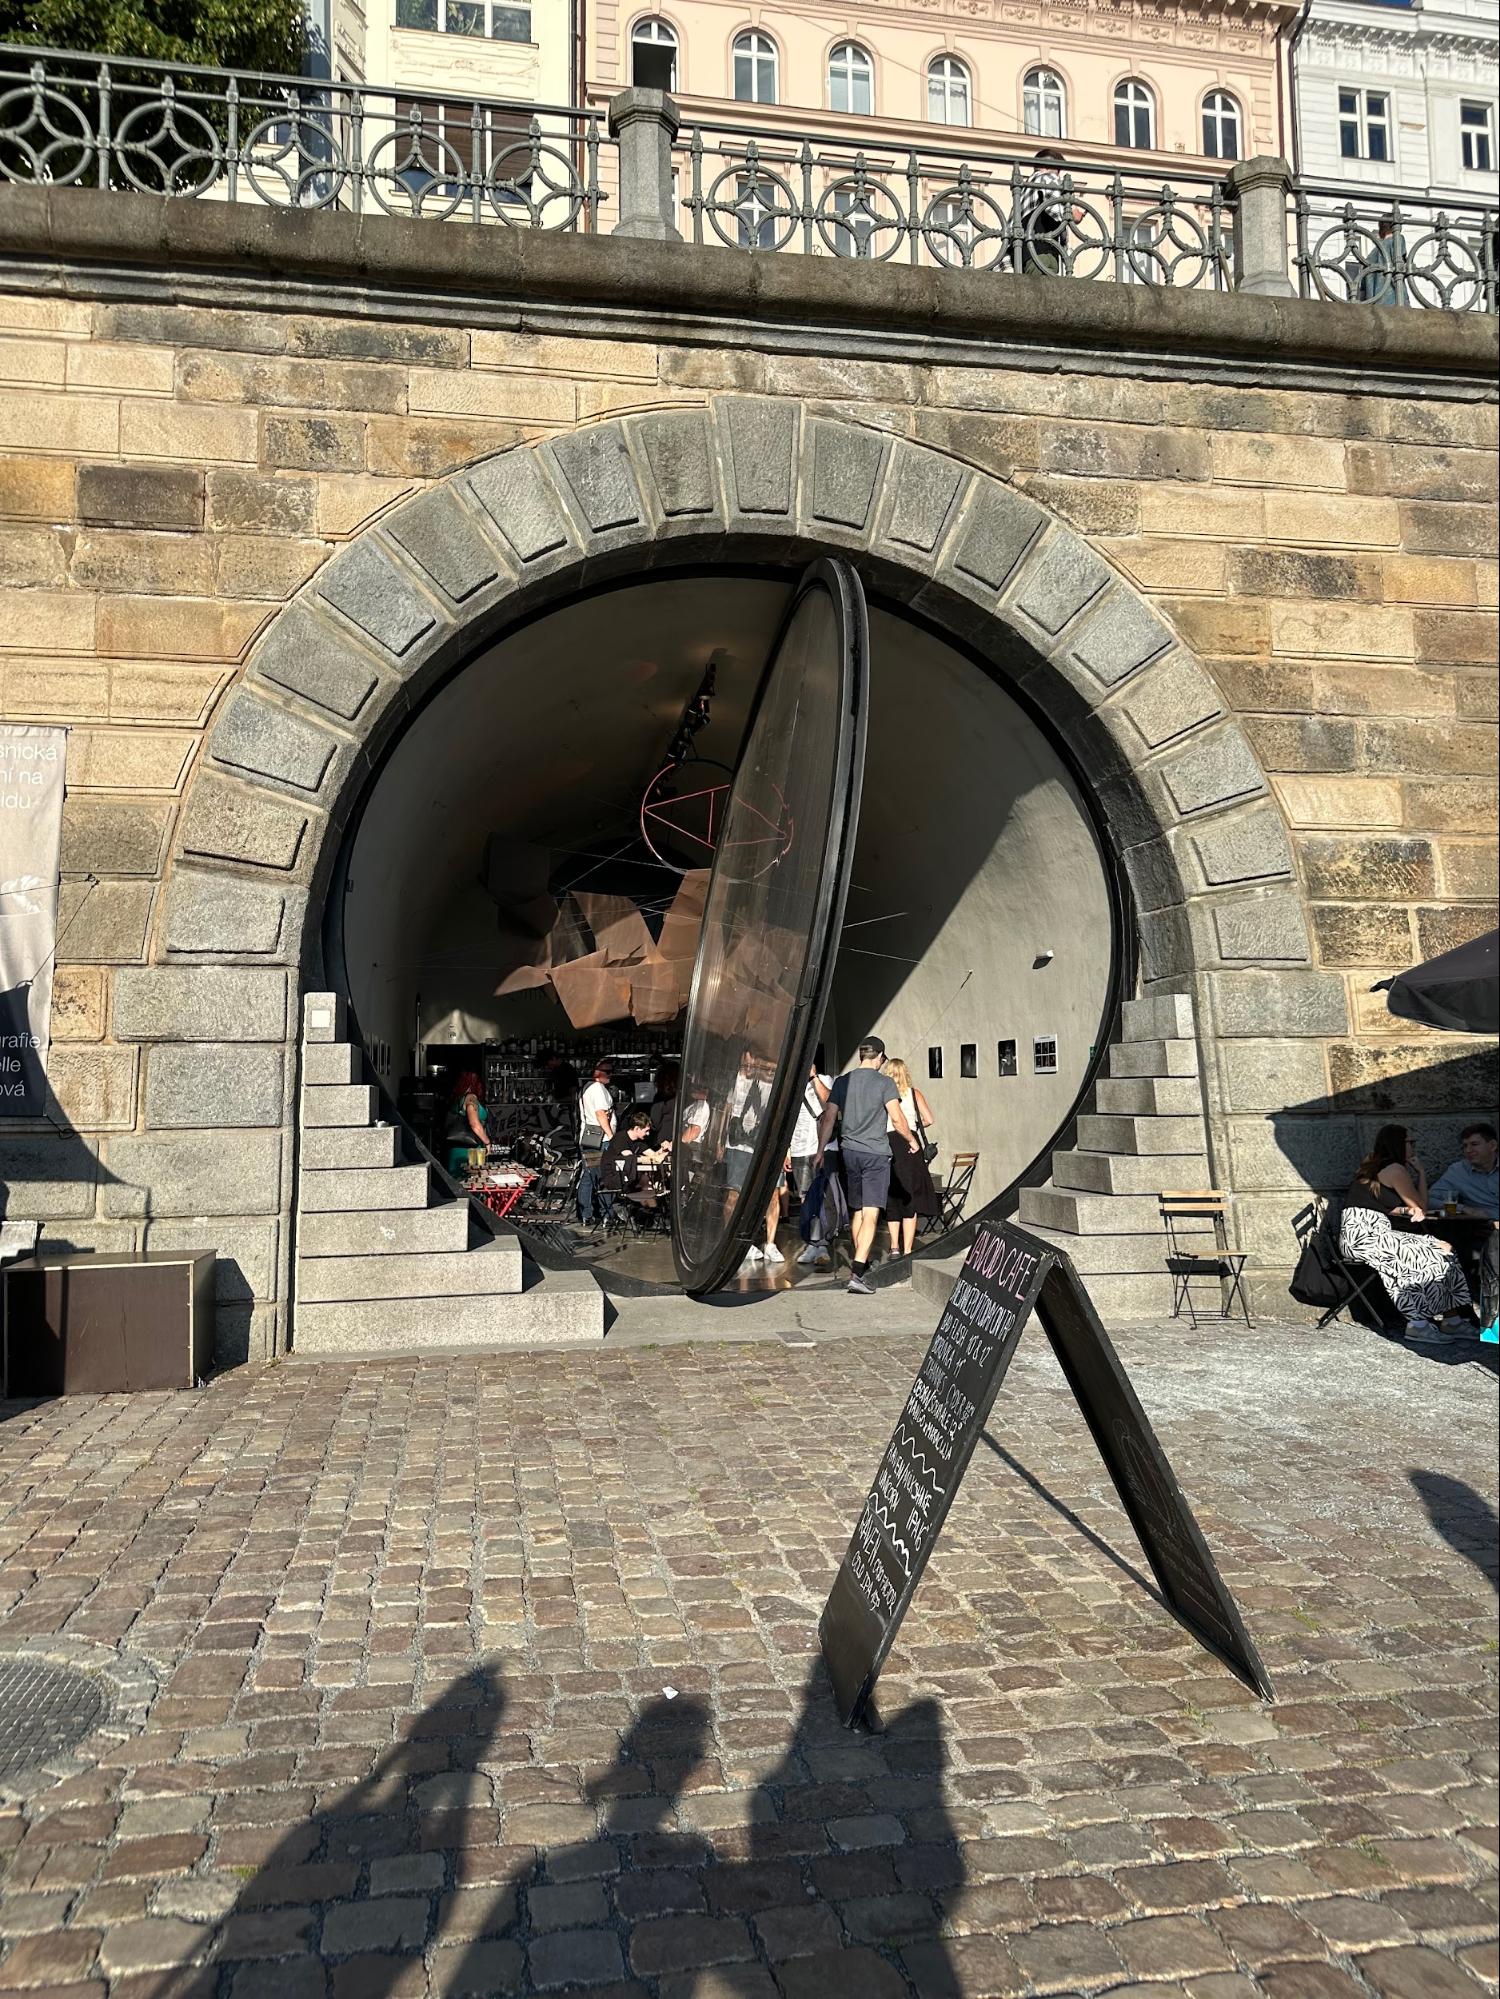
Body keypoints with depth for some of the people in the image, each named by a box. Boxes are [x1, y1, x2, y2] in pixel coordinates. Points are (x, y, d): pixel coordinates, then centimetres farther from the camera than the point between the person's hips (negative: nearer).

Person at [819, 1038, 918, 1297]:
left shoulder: (842, 1081, 7)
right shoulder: (884, 1083, -6)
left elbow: (828, 1118, 7)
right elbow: (897, 1119, -9)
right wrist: (911, 1141, 8)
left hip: (850, 1152, 5)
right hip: (876, 1153, -5)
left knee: (856, 1211, 18)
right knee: (870, 1215, -9)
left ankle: (863, 1262, 29)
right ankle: (857, 1273, -19)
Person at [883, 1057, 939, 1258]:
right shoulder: (913, 1093, 6)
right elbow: (928, 1119, 0)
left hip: (887, 1144, 1)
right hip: (909, 1147, -1)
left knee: (891, 1199, 13)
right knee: (911, 1198, 3)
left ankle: (895, 1247, 10)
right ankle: (907, 1250, 0)